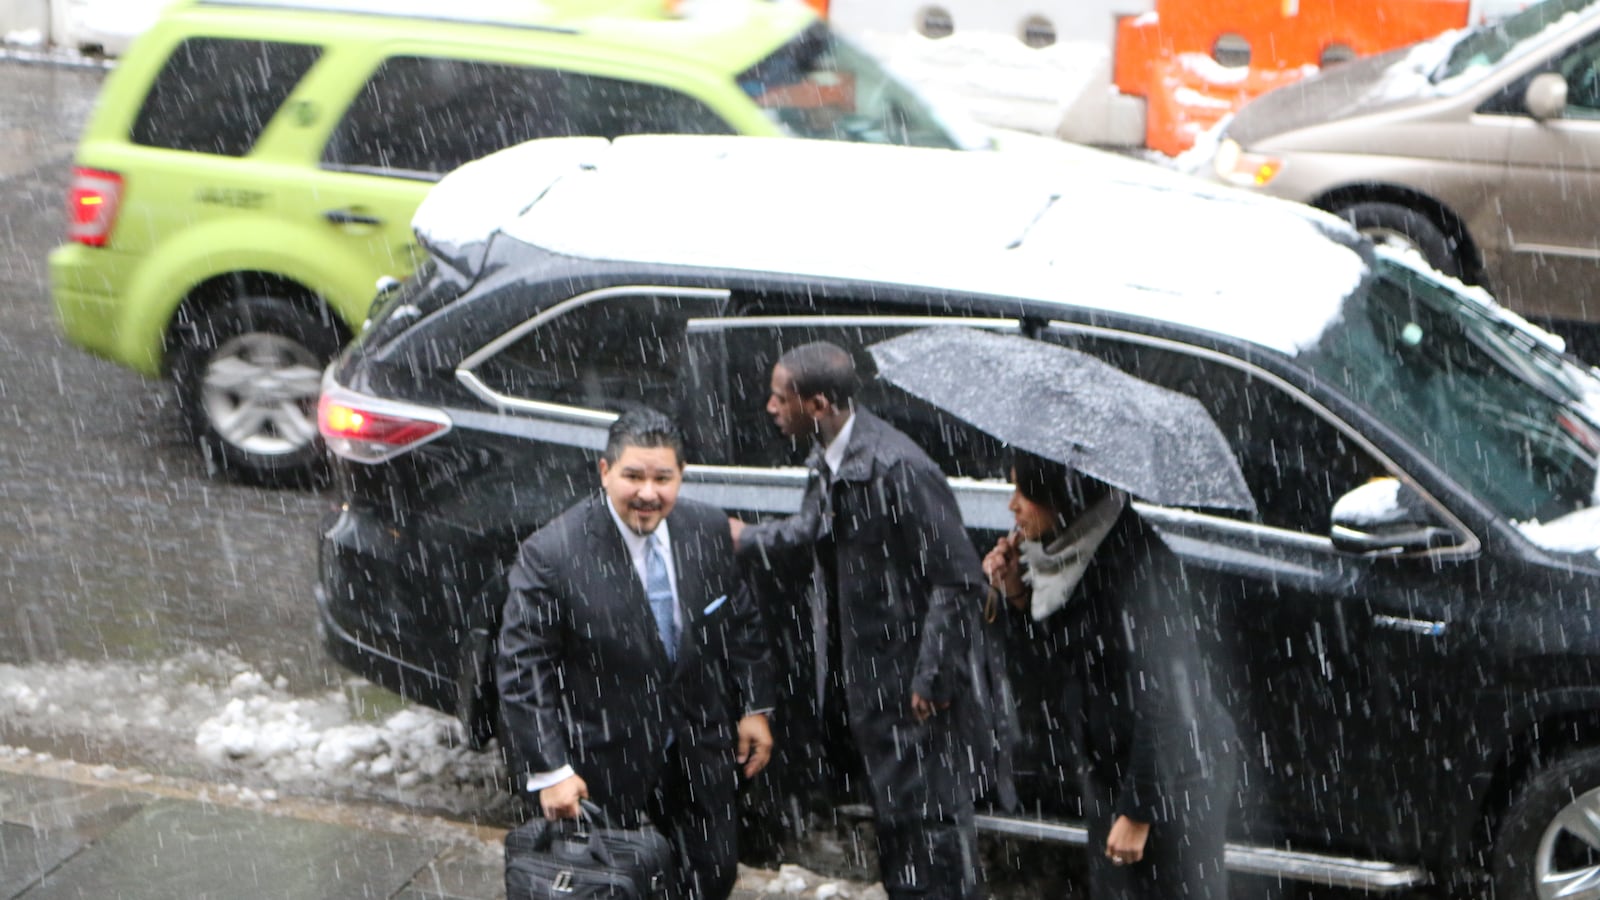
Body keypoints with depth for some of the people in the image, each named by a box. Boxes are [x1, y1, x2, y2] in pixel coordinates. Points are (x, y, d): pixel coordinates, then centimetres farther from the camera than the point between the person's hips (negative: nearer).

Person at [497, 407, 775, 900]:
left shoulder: (709, 530, -8)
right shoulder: (551, 554, -22)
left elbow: (740, 623, 6)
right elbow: (521, 669, -19)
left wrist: (755, 707, 6)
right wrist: (549, 770, -21)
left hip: (699, 746, 4)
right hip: (605, 760, -4)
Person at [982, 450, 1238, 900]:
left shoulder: (1133, 564, -24)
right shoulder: (1069, 553, 3)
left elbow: (1162, 698, -25)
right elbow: (1059, 665, 14)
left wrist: (1137, 811, -21)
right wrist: (1018, 595, -2)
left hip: (1174, 778, -9)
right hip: (1110, 773, 9)